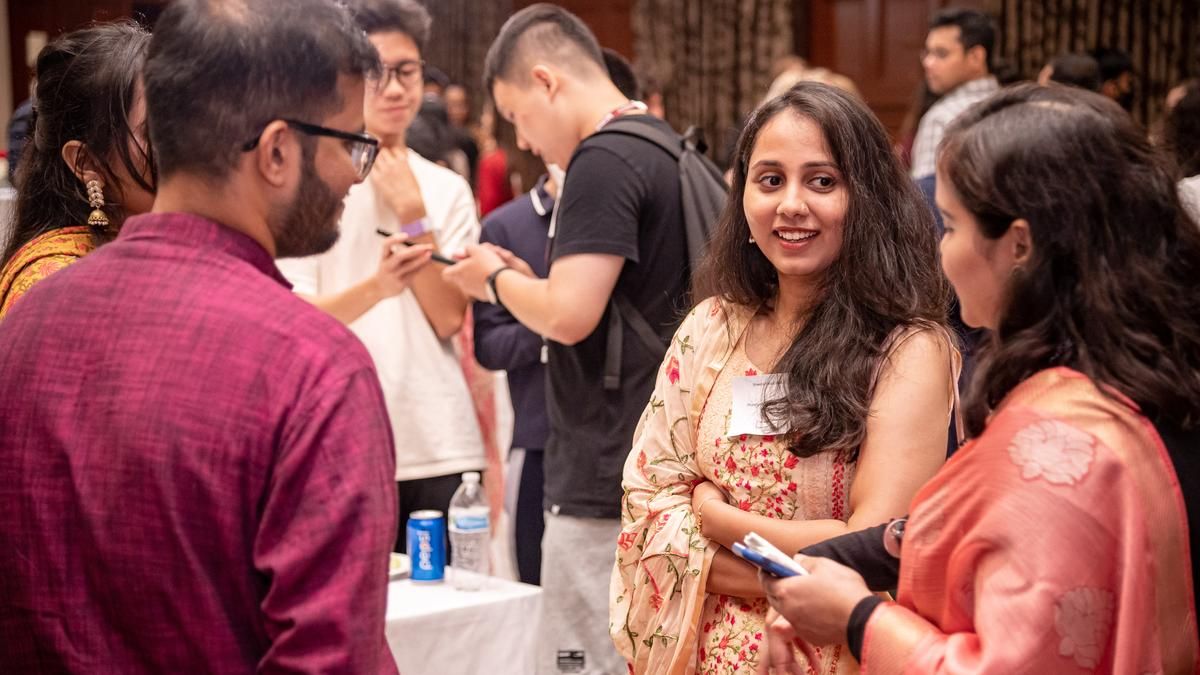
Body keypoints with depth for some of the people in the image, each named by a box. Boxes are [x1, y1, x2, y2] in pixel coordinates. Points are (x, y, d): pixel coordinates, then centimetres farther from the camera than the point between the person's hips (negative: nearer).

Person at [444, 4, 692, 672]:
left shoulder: (603, 160, -15)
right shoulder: (669, 150, 15)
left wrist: (498, 280, -4)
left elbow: (569, 316, -22)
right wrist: (528, 281, 12)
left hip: (605, 487, -10)